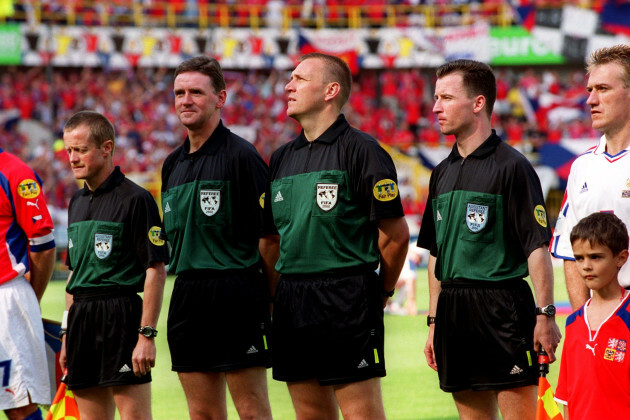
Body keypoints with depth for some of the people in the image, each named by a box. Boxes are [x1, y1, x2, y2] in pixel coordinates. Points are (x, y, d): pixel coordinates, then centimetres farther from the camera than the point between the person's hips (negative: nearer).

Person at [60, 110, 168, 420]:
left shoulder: (135, 199, -8)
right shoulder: (77, 202, 16)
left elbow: (156, 271, -12)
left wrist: (147, 335, -18)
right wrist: (67, 334, 19)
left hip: (122, 316, -8)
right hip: (82, 320, 8)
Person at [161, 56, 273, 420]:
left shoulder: (241, 155, -8)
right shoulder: (173, 164, 15)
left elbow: (270, 233, -9)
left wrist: (271, 298, -11)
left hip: (237, 298, -7)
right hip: (187, 298, 7)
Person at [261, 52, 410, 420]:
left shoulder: (361, 150, -7)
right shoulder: (282, 158, 15)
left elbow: (396, 234, -7)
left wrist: (380, 293, 1)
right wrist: (279, 299, 13)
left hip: (347, 304, -7)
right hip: (292, 305, 7)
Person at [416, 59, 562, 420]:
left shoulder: (511, 167, -6)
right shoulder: (443, 173, 15)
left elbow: (537, 248, -10)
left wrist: (545, 314, -16)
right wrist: (434, 322, 17)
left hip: (503, 306, -7)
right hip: (453, 311, 7)